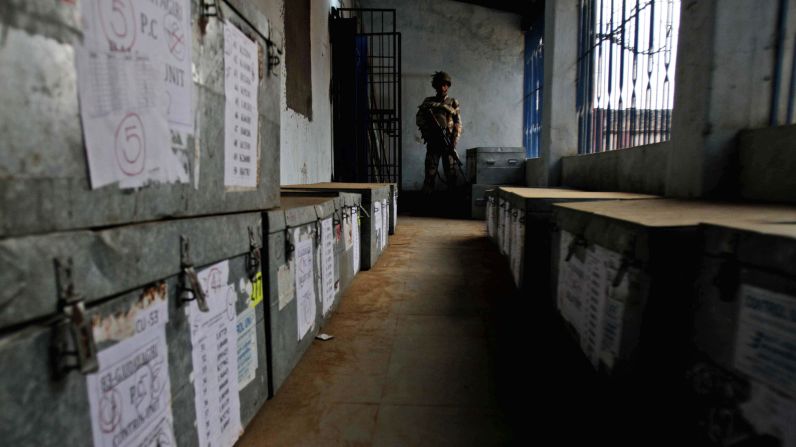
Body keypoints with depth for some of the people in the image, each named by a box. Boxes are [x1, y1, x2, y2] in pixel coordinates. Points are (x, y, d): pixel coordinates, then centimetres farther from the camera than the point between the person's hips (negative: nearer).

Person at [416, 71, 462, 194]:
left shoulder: (453, 103, 9)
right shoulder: (428, 102, 12)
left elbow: (458, 125, 2)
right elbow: (419, 118, 2)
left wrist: (453, 144, -9)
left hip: (448, 143, 0)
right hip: (433, 143, 0)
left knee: (451, 173, 0)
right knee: (430, 172, -4)